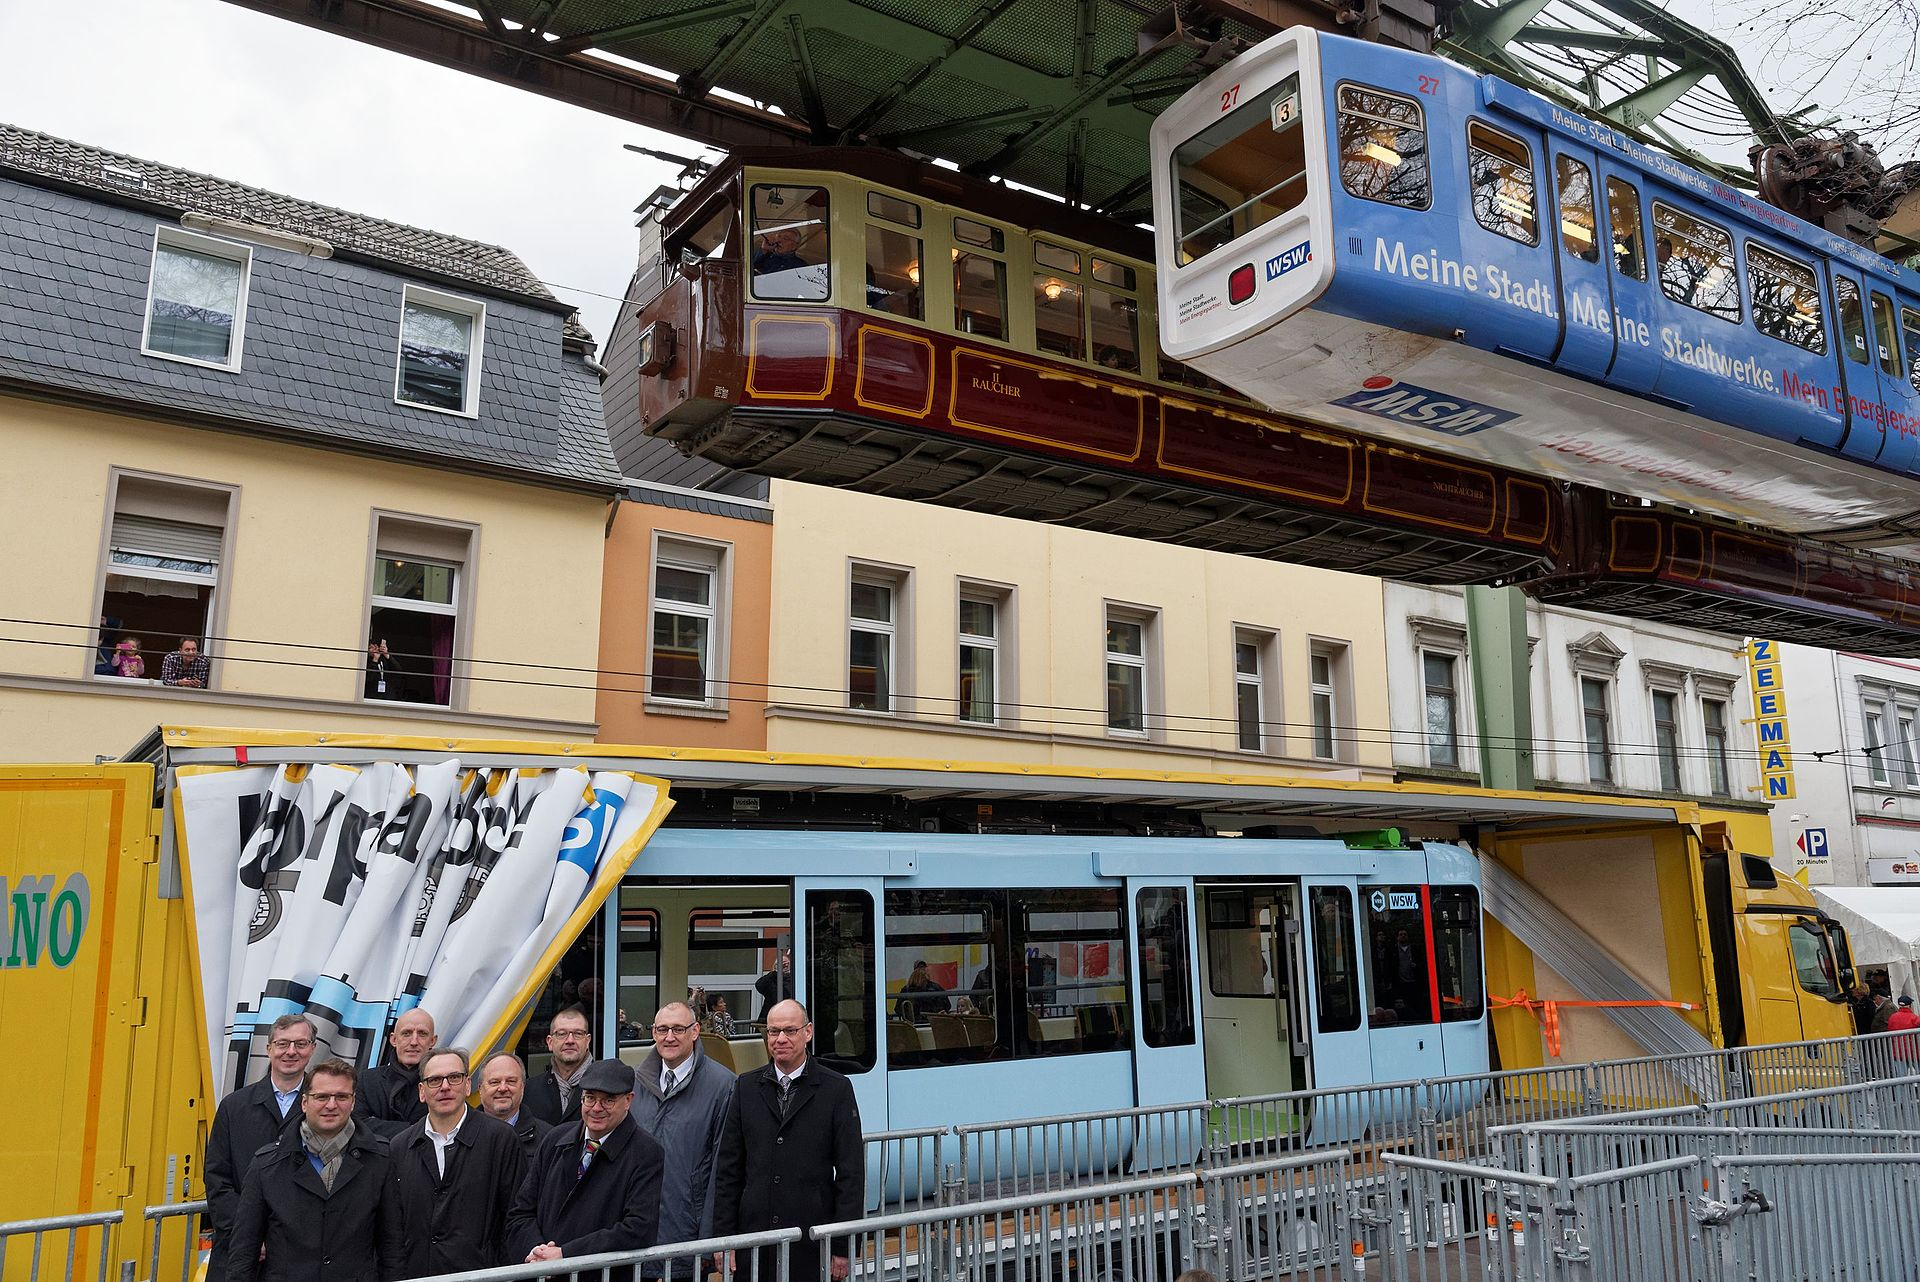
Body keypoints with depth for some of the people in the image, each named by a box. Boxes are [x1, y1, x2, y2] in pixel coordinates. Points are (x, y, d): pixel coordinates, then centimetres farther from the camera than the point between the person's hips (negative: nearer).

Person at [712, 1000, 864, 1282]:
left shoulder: (837, 1089, -1)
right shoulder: (746, 1087, 7)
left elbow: (851, 1174, -2)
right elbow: (728, 1170, 8)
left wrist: (843, 1247, -5)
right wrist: (723, 1239, 3)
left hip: (812, 1247, -2)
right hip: (753, 1241, 2)